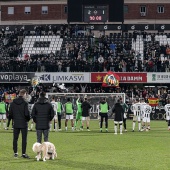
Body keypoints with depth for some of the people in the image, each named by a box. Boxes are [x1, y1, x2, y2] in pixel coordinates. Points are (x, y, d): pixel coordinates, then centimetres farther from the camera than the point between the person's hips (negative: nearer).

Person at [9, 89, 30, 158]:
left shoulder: (13, 102, 1)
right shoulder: (24, 103, -13)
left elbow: (10, 113, 3)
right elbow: (26, 113, -15)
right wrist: (28, 119, 4)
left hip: (15, 123, 4)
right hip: (23, 123, -4)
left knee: (15, 138, 11)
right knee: (24, 138, 2)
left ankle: (15, 153, 13)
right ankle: (23, 153, 1)